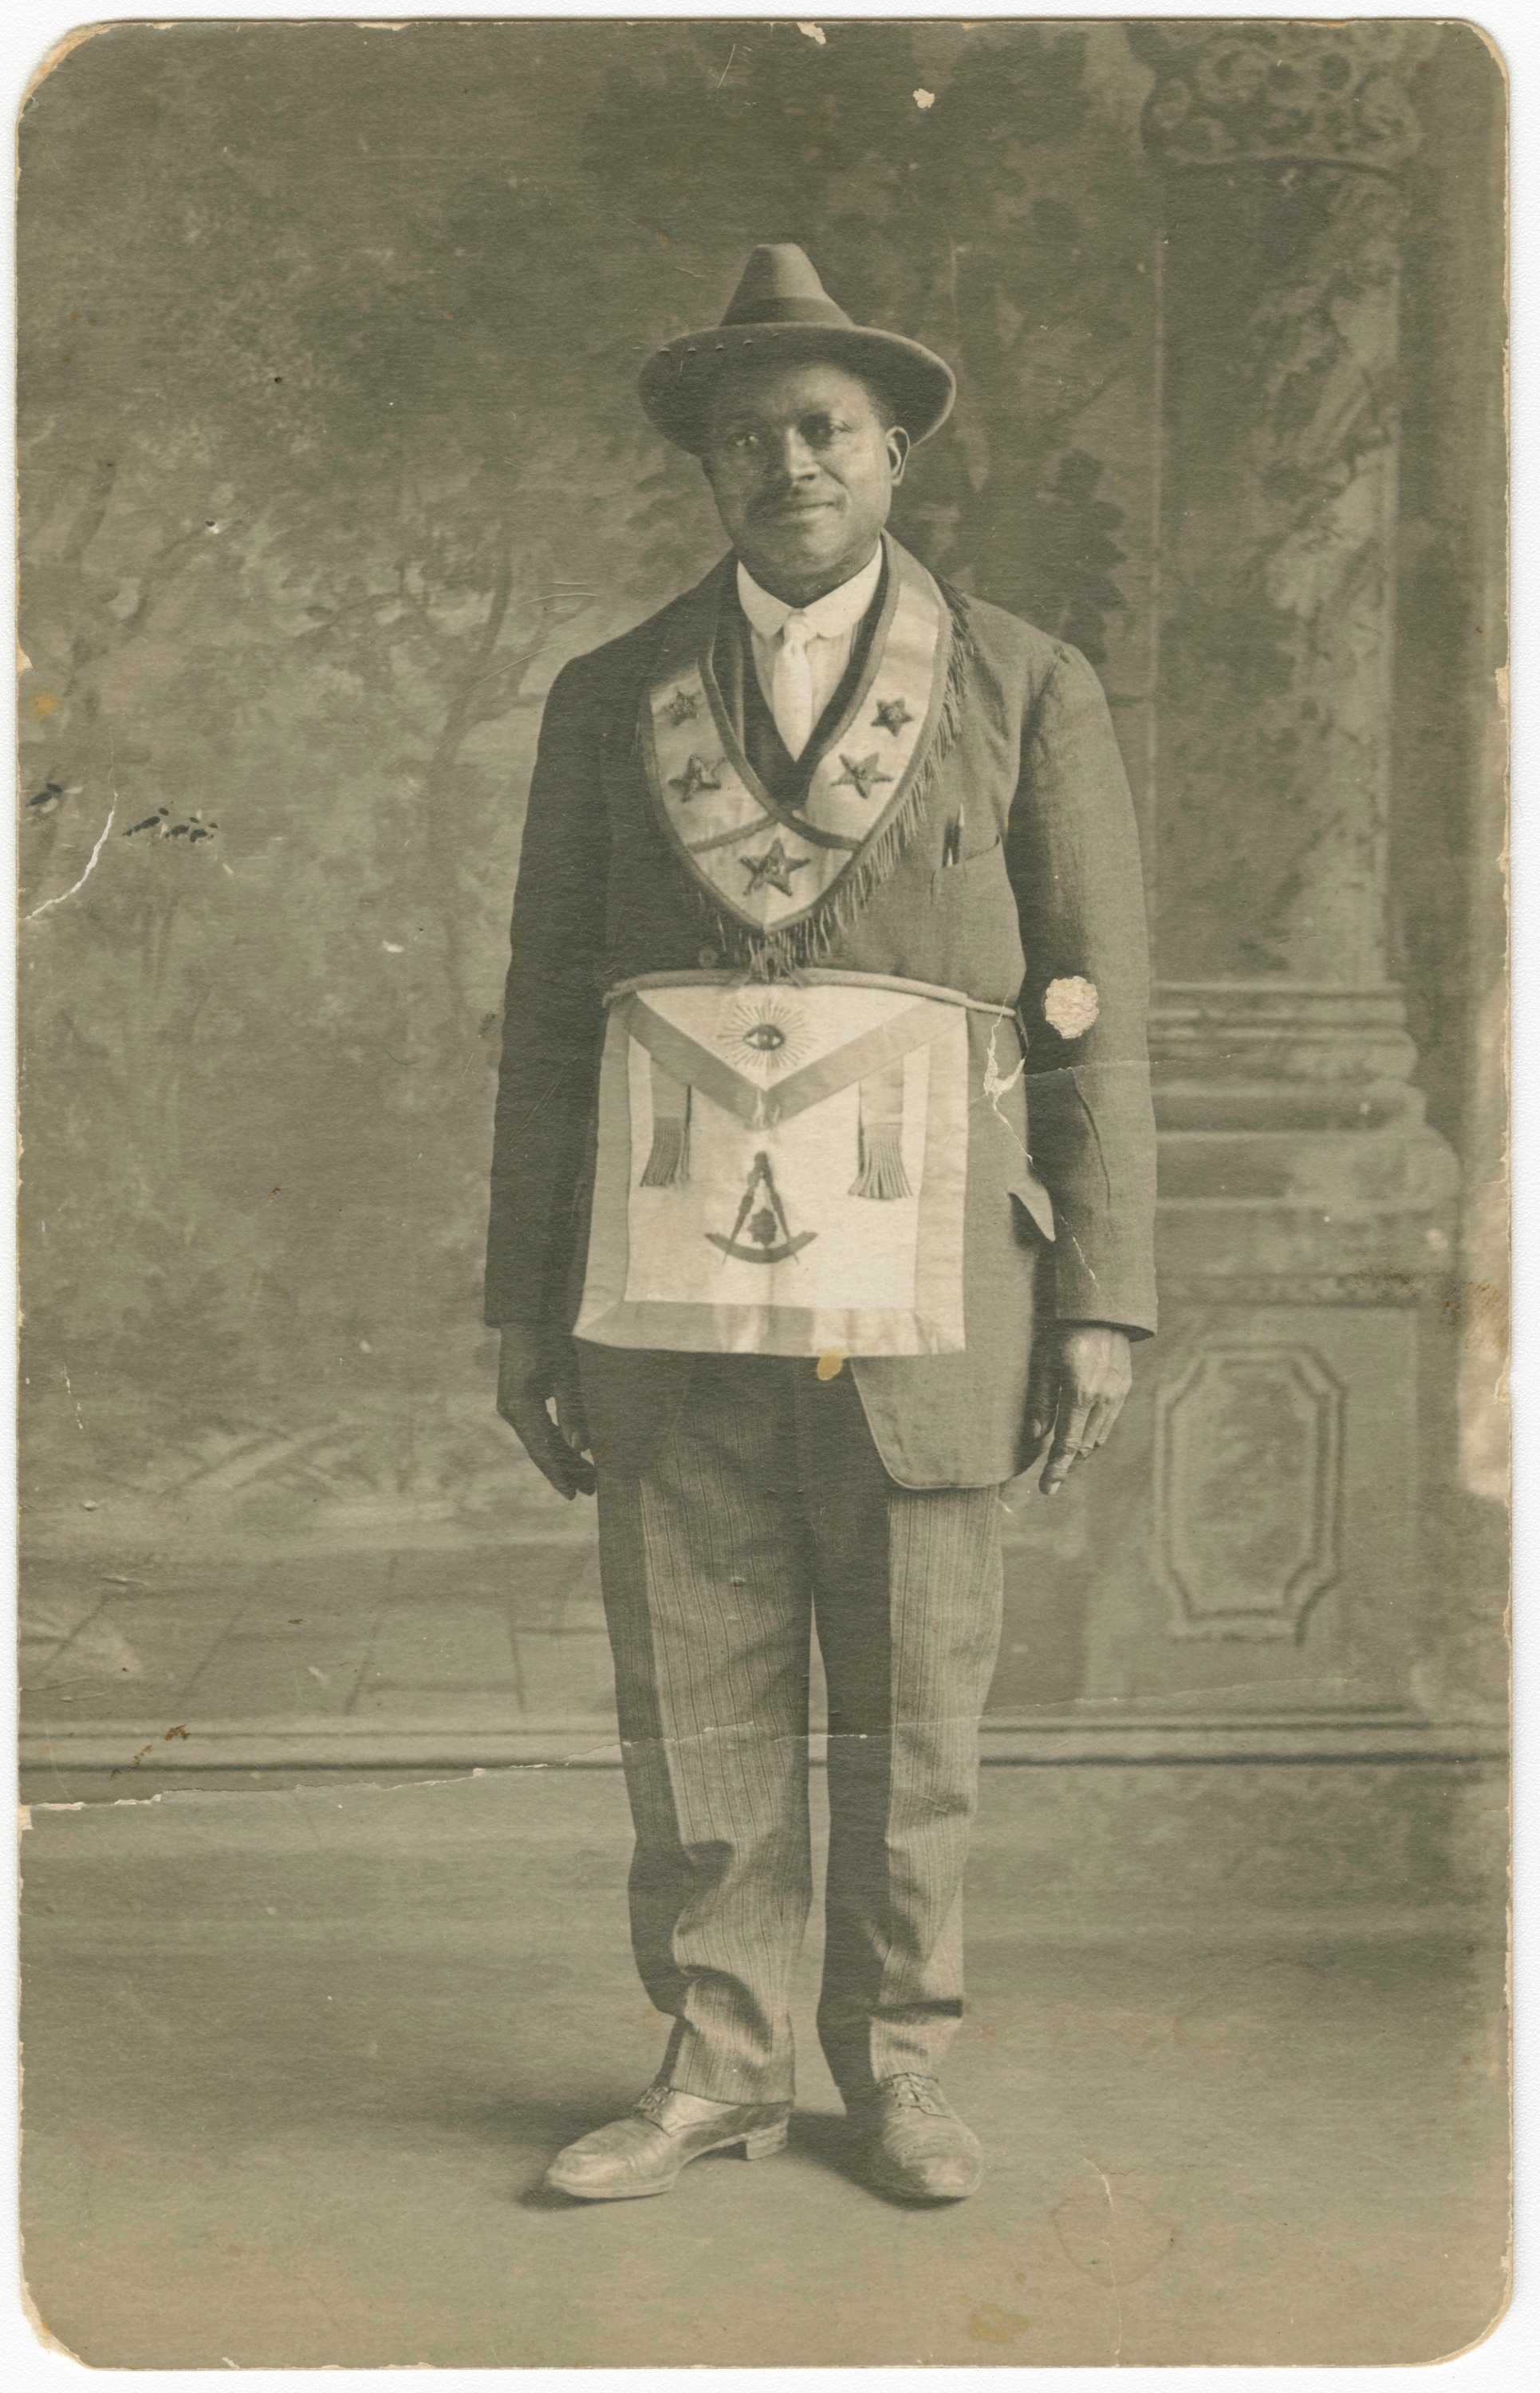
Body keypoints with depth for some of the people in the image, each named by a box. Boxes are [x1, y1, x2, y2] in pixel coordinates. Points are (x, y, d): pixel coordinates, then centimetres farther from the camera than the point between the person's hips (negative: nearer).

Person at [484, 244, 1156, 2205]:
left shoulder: (1030, 693, 5)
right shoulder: (609, 703, 9)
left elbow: (1093, 1016, 3)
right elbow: (549, 1019, 9)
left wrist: (1102, 1303, -4)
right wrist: (526, 1307, 4)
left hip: (918, 1283, -1)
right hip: (671, 1283, 2)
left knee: (915, 1708, 6)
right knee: (692, 1704, 6)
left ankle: (896, 2072, 24)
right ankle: (718, 2067, 22)